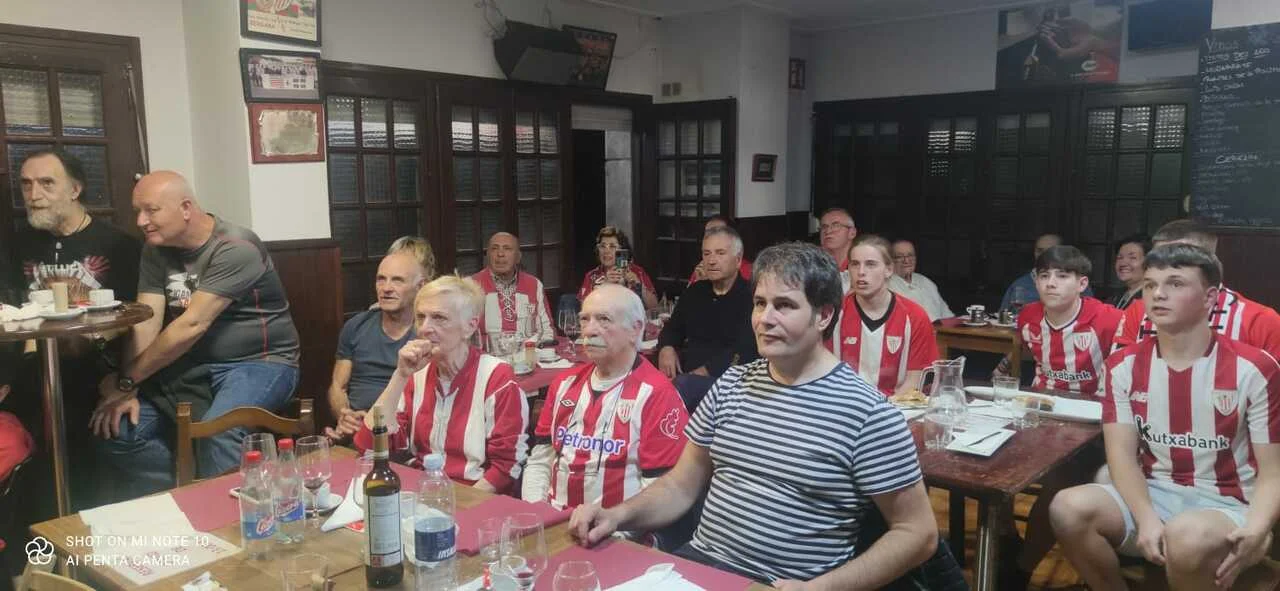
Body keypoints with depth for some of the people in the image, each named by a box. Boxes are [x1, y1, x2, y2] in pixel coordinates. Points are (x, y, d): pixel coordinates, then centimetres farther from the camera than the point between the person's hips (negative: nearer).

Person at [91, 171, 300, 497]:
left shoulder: (235, 249, -20)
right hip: (194, 365, 7)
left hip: (261, 361, -7)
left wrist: (125, 380, -17)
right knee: (118, 431, -7)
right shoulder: (156, 250, 5)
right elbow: (146, 323, -3)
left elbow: (192, 325, -24)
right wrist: (127, 391, -15)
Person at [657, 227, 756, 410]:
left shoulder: (751, 296, -6)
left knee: (681, 386, -36)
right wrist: (666, 347, 1)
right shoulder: (695, 291, 18)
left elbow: (745, 350, -17)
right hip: (686, 375, 6)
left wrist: (704, 372, -23)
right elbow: (674, 327, 25)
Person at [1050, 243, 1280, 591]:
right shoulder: (1125, 366, 2)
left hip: (1226, 504, -3)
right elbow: (1122, 454, -4)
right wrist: (1146, 519, -23)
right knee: (1069, 508, -27)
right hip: (1151, 496, 3)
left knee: (1187, 536, -39)